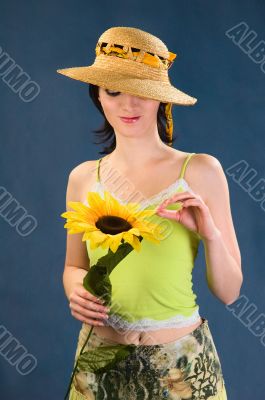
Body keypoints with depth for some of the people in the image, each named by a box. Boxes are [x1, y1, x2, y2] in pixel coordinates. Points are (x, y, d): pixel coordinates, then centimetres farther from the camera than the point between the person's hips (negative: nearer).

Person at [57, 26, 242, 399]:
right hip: (99, 360, 2)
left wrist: (210, 233, -22)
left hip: (181, 361, -2)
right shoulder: (83, 178, -2)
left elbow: (228, 292, -5)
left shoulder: (200, 171, -10)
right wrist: (76, 289, -8)